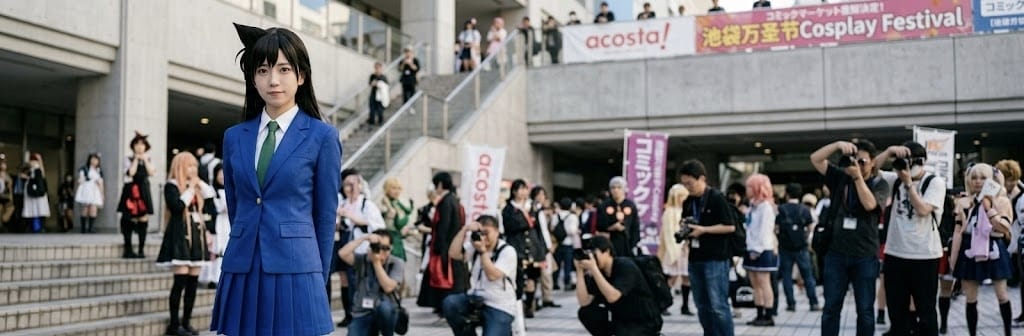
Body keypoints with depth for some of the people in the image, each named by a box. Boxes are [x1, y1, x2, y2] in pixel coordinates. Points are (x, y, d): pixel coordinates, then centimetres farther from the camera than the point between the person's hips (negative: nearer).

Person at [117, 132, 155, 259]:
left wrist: (145, 159, -5)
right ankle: (128, 249, 7)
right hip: (131, 190, -2)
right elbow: (131, 172, -13)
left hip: (143, 191, 3)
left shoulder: (148, 160, 12)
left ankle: (141, 250, 4)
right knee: (129, 219, -1)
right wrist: (136, 159, -8)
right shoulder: (129, 159, 3)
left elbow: (151, 172, -4)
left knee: (144, 219, -2)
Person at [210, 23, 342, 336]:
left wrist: (316, 283, 5)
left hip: (294, 273, -3)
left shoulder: (322, 136, -1)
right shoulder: (234, 137, 11)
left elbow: (325, 217, 3)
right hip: (241, 274, 4)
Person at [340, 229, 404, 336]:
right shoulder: (362, 260, 0)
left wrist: (377, 262, -17)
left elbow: (388, 287, -18)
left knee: (383, 306, -37)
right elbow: (343, 253, -19)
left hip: (386, 311, -1)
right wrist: (364, 238, -18)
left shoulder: (397, 263, -5)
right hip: (362, 314, 2)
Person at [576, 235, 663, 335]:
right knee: (585, 312, -10)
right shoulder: (598, 272, -3)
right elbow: (584, 302, -12)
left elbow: (612, 297, -37)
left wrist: (593, 269, -36)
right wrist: (580, 271, -18)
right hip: (621, 319, 7)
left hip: (645, 322, -7)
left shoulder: (626, 266, -23)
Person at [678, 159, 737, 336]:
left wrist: (703, 229, -17)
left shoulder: (717, 198, -9)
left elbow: (730, 226, -12)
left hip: (716, 259, -7)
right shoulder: (688, 202, 10)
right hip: (695, 258, 7)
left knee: (718, 305, -7)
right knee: (702, 306, 10)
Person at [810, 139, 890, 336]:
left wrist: (858, 176, -19)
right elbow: (815, 159, -1)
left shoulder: (879, 184, 1)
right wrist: (837, 145, -14)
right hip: (836, 253, 2)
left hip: (865, 256, -2)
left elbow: (869, 204, -18)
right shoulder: (841, 177, 7)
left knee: (865, 310, 6)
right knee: (831, 308, 6)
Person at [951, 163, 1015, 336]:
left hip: (994, 251, -1)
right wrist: (953, 259, 0)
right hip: (970, 252, 1)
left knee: (1002, 295, 4)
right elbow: (959, 232, 3)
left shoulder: (1001, 201, -1)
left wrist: (988, 207, -20)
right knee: (971, 299, 4)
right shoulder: (963, 203, 3)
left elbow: (1005, 228, -14)